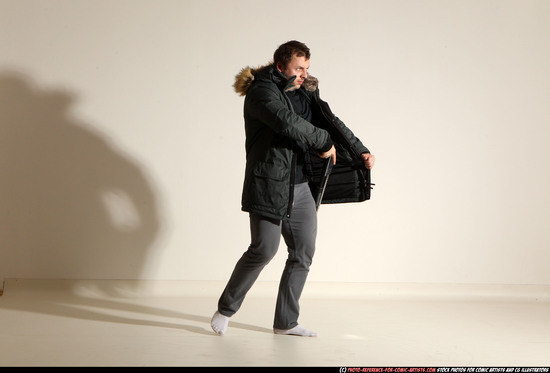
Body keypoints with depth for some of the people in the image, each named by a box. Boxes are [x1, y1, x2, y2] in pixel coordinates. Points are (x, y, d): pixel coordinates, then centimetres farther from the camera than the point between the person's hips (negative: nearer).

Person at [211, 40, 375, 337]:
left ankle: (286, 322, 17)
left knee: (303, 253, 6)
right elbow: (289, 123, -24)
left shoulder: (306, 95, 14)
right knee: (264, 250, -10)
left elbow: (331, 123, 15)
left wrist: (360, 151, 3)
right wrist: (325, 142, -16)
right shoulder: (262, 92, -10)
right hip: (269, 186, -8)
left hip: (301, 187, 8)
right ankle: (225, 309, 11)